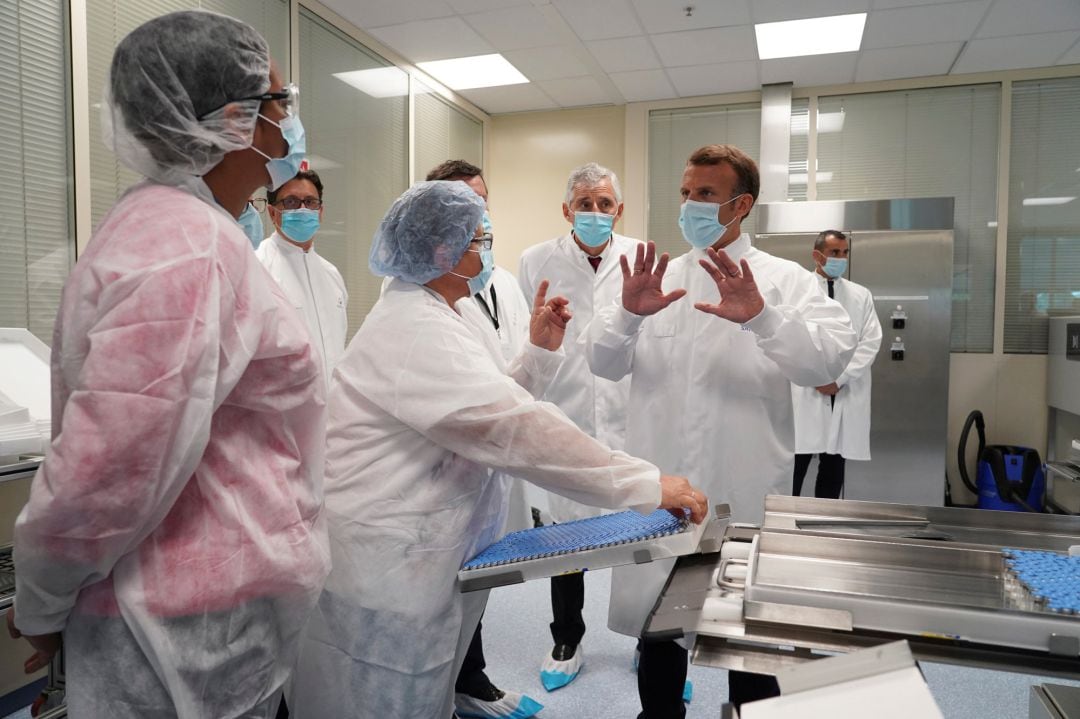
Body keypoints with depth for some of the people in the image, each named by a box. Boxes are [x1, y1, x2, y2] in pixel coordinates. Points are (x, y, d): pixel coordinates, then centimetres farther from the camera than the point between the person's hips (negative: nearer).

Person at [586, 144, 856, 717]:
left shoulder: (783, 280, -2)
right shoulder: (657, 278, 7)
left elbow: (831, 359, -17)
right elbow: (604, 363, -2)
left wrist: (762, 316, -34)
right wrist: (628, 313, -22)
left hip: (745, 492, -2)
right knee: (655, 619, 17)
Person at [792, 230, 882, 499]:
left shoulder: (861, 295, 12)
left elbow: (871, 342, 3)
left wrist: (839, 378, -8)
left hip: (846, 394, 3)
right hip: (805, 391, -3)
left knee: (834, 467, 8)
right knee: (795, 464, -4)